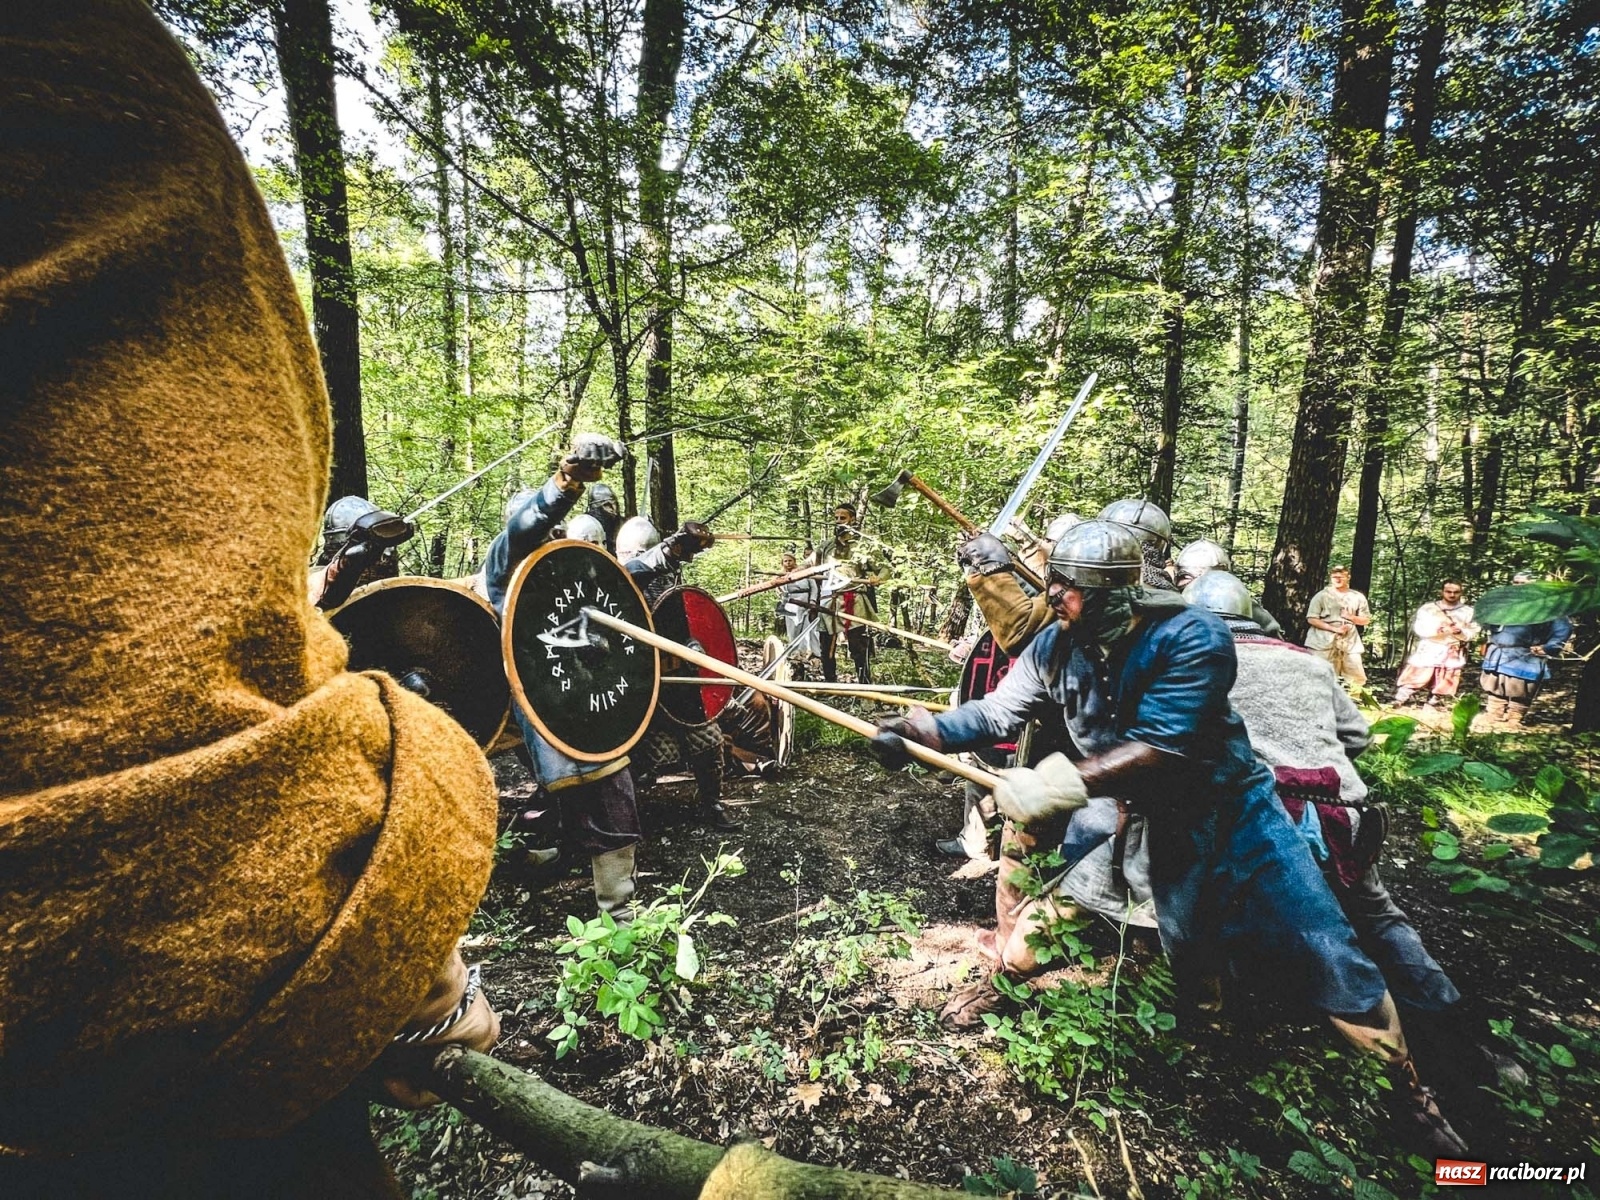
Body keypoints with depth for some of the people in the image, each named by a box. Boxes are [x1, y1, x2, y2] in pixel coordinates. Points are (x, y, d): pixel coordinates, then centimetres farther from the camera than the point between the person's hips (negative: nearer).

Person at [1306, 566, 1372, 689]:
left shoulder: (1358, 597, 10)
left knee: (1358, 679, 3)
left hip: (1350, 642, 3)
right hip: (1325, 642, -3)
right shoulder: (1322, 595, 1)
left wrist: (1351, 617, -7)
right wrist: (1334, 628, -14)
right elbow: (1311, 619, -5)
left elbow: (1366, 620, 14)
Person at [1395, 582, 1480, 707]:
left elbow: (1474, 633, 5)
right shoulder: (1428, 608, 2)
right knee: (1413, 679, -6)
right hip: (1427, 652, -1)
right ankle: (1398, 702, -4)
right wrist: (1437, 630, -18)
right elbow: (1419, 628, -3)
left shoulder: (1468, 612, 6)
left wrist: (1461, 632, -15)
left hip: (1451, 656, 1)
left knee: (1442, 687, 3)